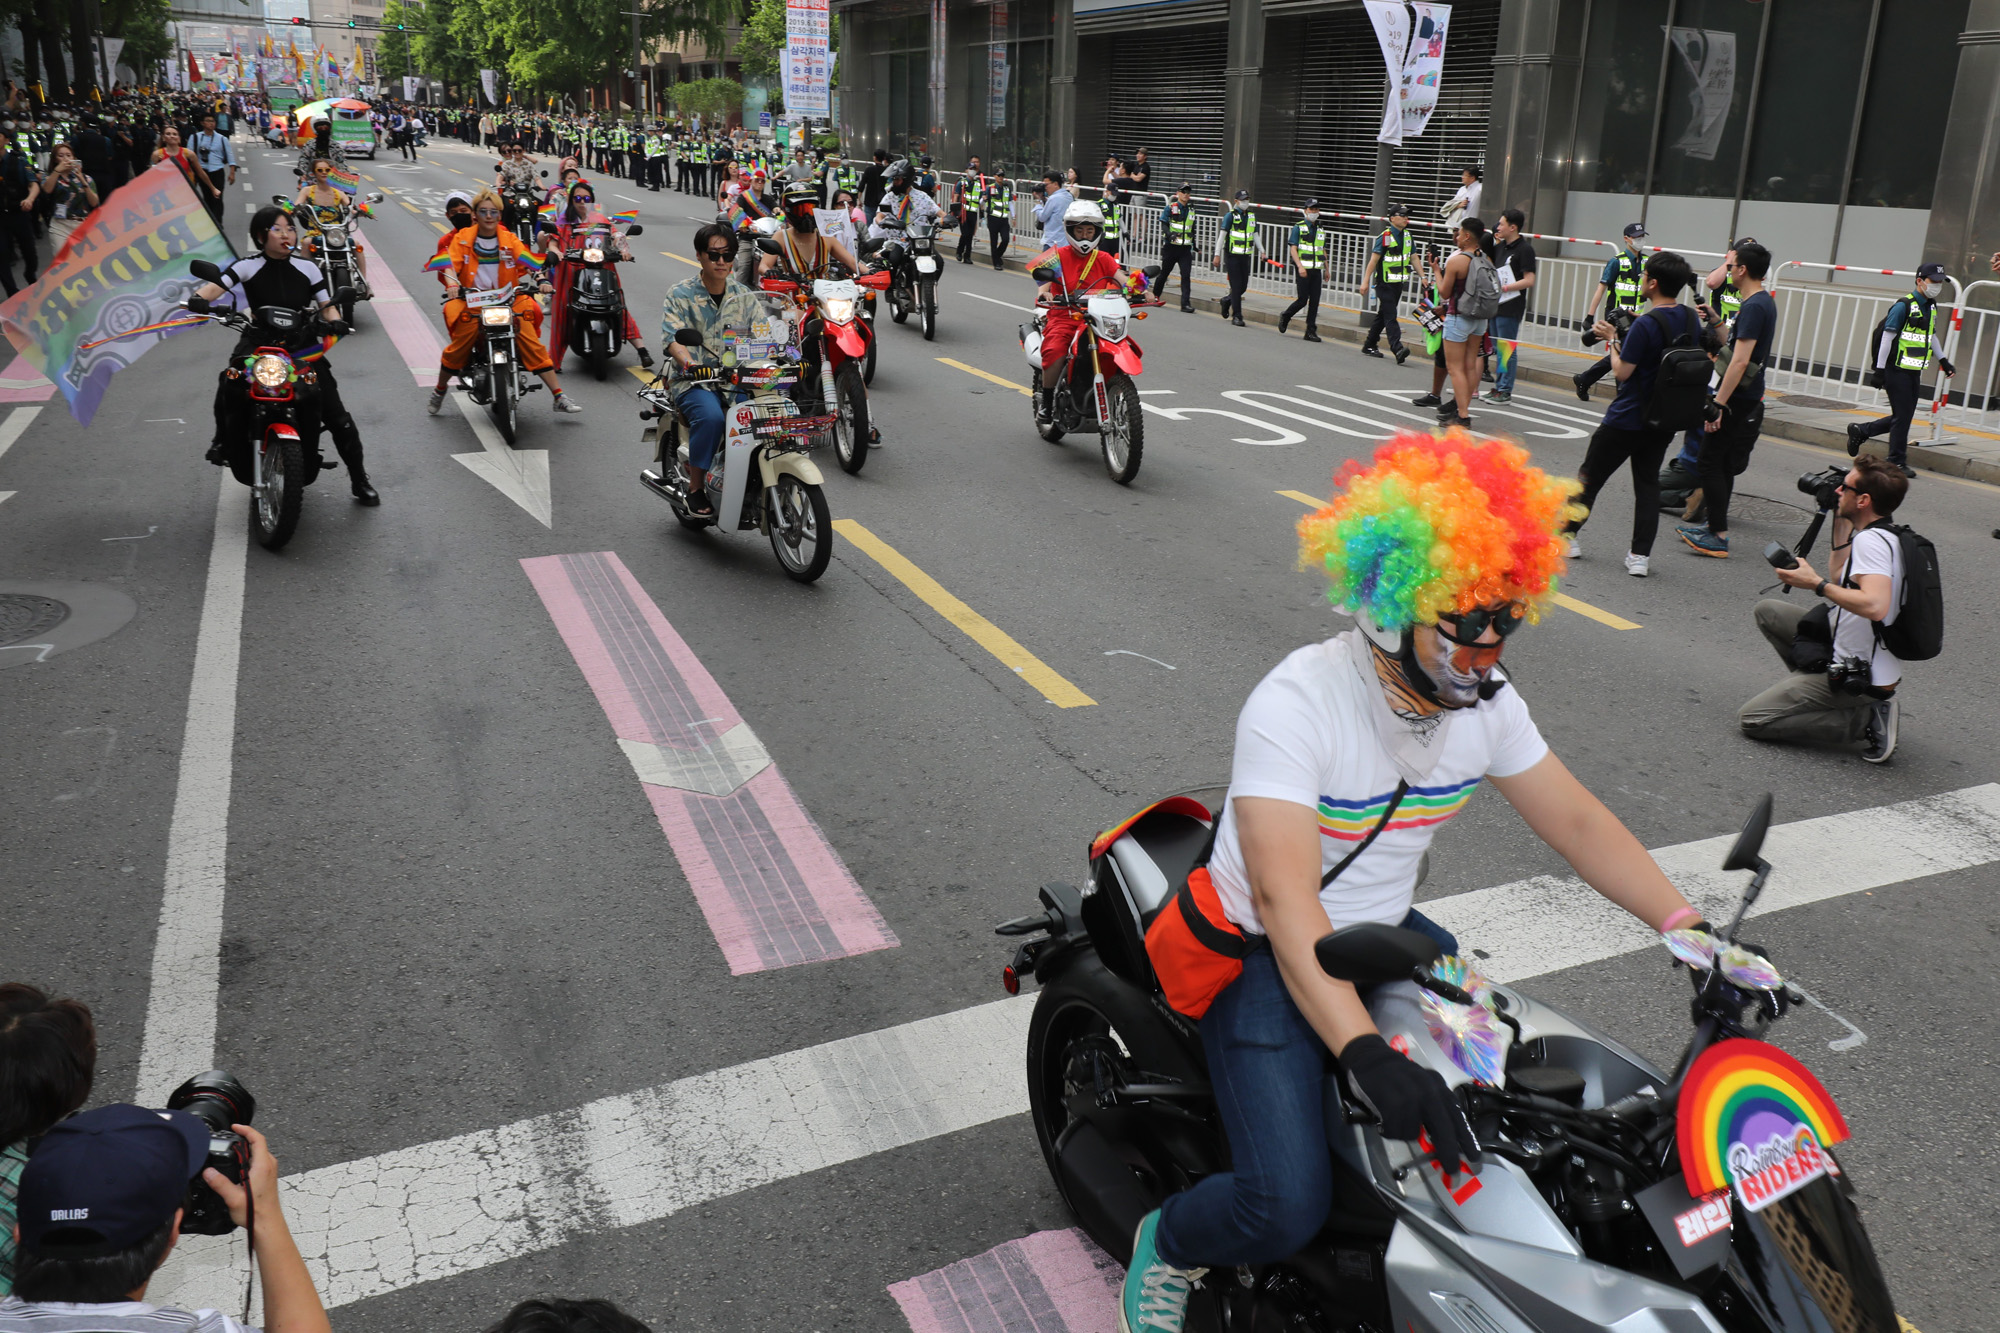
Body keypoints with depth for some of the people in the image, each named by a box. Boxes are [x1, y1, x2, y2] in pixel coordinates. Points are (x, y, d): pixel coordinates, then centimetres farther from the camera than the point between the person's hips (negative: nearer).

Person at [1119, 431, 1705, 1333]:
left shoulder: (1486, 700, -5)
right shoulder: (1296, 703, -28)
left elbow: (1577, 823, 3)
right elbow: (1283, 895, -36)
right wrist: (1367, 1054, -46)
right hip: (1266, 955, -7)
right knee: (1286, 1207, -21)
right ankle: (1166, 1244, 13)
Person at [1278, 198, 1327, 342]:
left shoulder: (1320, 230, 16)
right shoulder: (1298, 228, -1)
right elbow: (1293, 248, -8)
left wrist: (1326, 269, 19)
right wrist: (1300, 266, -20)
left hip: (1316, 270, 5)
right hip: (1303, 269, -5)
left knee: (1315, 301, 0)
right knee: (1303, 300, -7)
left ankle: (1311, 331, 4)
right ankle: (1285, 317, 20)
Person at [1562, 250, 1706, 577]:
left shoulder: (1645, 324, -22)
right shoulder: (1691, 320, 2)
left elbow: (1622, 371, -17)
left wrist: (1612, 340, -2)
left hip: (1627, 418, -6)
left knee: (1590, 476, 10)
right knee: (1648, 482, 10)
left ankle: (1567, 535, 21)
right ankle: (1640, 555, 4)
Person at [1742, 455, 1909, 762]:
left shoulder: (1871, 540, -23)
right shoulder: (1884, 537, 6)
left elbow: (1875, 606, -37)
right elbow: (1843, 583, 18)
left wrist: (1815, 583, -26)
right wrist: (1841, 526, 13)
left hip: (1859, 676, -10)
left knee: (1751, 719, -10)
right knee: (1768, 610, 19)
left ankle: (1868, 719, -6)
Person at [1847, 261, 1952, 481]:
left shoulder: (1931, 307, 13)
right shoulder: (1903, 306, -12)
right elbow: (1887, 337, -13)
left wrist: (1942, 360, 28)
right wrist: (1879, 369, -15)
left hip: (1915, 372, 8)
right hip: (1897, 370, -8)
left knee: (1905, 417, 9)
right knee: (1902, 416, -6)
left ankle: (1860, 432, 25)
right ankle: (1897, 461, 5)